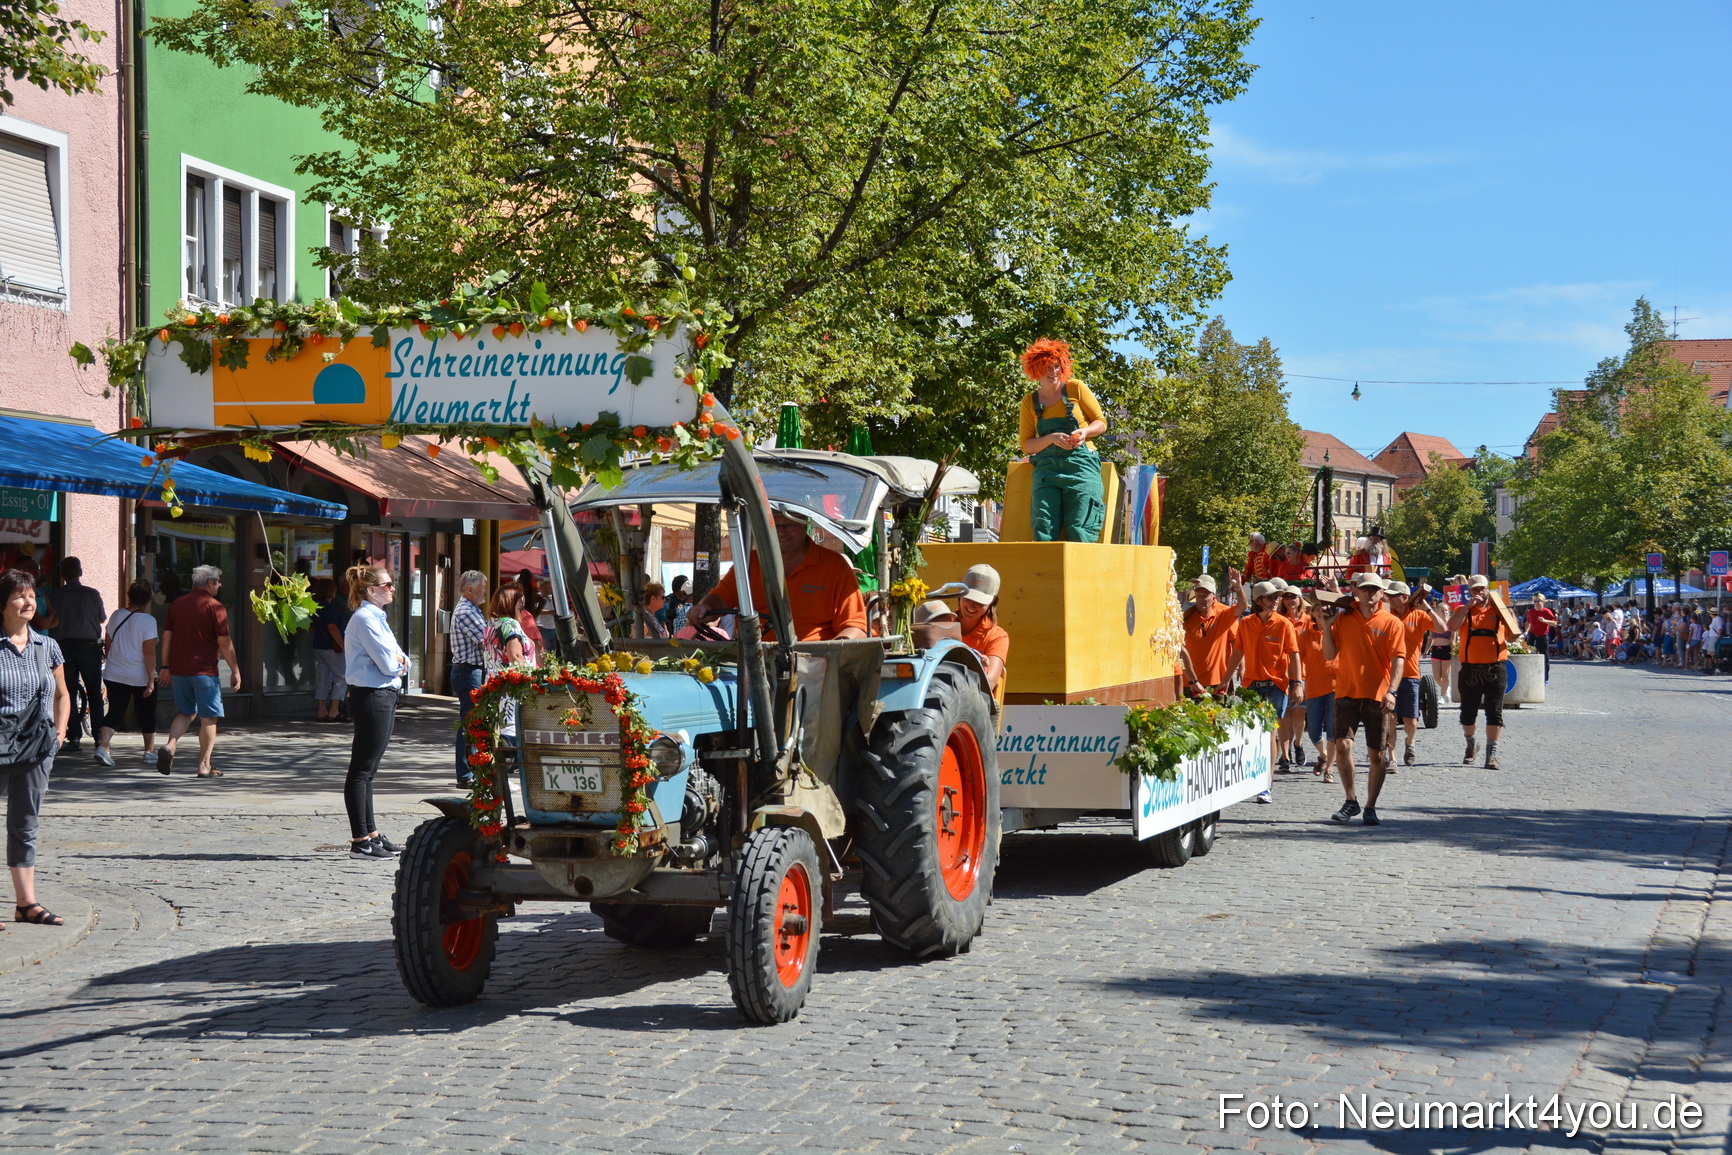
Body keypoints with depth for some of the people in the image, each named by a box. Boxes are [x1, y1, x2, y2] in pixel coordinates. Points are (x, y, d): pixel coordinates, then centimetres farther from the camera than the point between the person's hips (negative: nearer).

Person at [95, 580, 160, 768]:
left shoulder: (115, 616, 3)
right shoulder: (148, 620, -14)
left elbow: (107, 646, 12)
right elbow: (149, 652, -18)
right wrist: (151, 679, -15)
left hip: (114, 675, 4)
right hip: (140, 677, -4)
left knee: (114, 712, 6)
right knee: (146, 715, 12)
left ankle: (103, 746, -13)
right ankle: (150, 751, 22)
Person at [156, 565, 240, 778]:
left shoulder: (177, 604, 9)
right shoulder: (215, 607, -8)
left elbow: (166, 637, 10)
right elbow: (224, 642, -10)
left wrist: (166, 668, 16)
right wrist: (235, 671, -4)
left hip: (179, 670, 5)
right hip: (204, 670, -5)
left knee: (185, 713, 18)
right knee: (209, 718, 3)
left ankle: (169, 746, -6)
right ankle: (204, 766, 2)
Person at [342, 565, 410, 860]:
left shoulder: (376, 617, 18)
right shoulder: (365, 619, -13)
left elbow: (397, 662, 15)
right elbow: (388, 663, -19)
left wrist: (399, 660, -7)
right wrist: (398, 661, 3)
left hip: (384, 696, 10)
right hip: (372, 696, -10)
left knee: (367, 771, 14)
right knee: (361, 771, -7)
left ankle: (371, 835, 20)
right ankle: (360, 841, -6)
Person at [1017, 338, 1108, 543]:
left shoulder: (1075, 388, 6)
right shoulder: (1030, 402, 11)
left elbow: (1101, 423, 12)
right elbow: (1027, 445, 9)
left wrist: (1084, 431, -10)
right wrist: (1052, 438, -10)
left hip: (1081, 465, -2)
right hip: (1047, 470, 2)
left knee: (1079, 533, -13)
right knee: (1044, 533, -10)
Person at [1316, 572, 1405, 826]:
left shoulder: (1391, 623, 0)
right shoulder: (1343, 619, 6)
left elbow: (1398, 659, -6)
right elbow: (1330, 655, 4)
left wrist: (1391, 690, -19)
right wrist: (1325, 626, -7)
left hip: (1377, 696, -1)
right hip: (1347, 692, 1)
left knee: (1376, 754, 3)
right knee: (1342, 745, -11)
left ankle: (1371, 808, 14)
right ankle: (1350, 801, 6)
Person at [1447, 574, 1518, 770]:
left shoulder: (1498, 610, 8)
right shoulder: (1463, 610, 7)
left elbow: (1511, 636, 10)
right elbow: (1452, 626, -13)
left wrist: (1511, 621, -11)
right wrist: (1468, 606, -16)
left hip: (1495, 668, -1)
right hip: (1470, 670, 1)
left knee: (1494, 713, -4)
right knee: (1468, 713, 10)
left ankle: (1491, 755, -2)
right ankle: (1471, 745, 33)